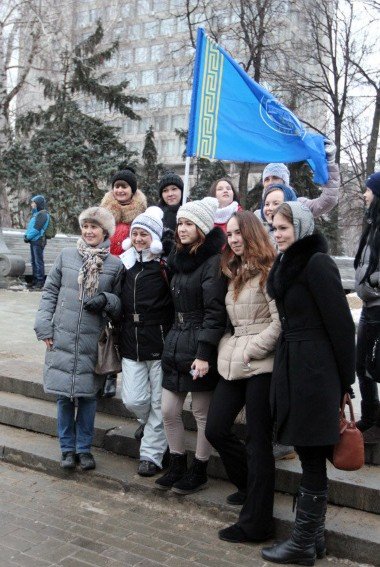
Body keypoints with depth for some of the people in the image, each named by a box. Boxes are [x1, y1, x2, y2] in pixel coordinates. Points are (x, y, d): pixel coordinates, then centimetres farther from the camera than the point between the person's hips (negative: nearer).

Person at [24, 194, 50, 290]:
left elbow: (37, 228, -19)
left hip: (38, 241, -10)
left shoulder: (43, 214, -12)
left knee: (38, 261, -6)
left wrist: (28, 236, -12)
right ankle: (35, 280, 20)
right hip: (33, 241, 10)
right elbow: (30, 226, 21)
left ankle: (40, 282, -3)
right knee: (33, 261, 13)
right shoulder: (36, 213, 19)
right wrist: (26, 235, 6)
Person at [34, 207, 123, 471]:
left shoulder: (115, 265, -1)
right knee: (64, 395, 6)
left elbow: (121, 303, 6)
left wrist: (106, 300, -15)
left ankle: (84, 448, 25)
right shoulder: (66, 256, 3)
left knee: (88, 395, 8)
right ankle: (68, 448, 23)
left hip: (92, 342, -1)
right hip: (62, 339, 1)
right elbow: (50, 293, 7)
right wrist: (45, 327, 0)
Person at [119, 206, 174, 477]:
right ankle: (147, 421, 38)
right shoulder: (126, 264, 10)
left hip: (159, 342, -5)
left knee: (158, 403, 4)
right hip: (131, 343, 5)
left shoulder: (165, 265, -8)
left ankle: (152, 454, 19)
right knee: (133, 399, 5)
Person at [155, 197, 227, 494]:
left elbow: (215, 313, -18)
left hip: (200, 347, -8)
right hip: (176, 343, 8)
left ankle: (199, 470, 23)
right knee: (169, 411, 11)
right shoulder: (180, 258, 13)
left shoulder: (213, 262, -13)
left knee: (202, 414, 7)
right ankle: (177, 465, 29)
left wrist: (204, 354, -21)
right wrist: (174, 341, 16)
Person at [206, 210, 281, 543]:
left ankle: (256, 522, 12)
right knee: (216, 429, 7)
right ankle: (251, 484, 32)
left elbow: (280, 322, -14)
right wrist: (228, 348, 6)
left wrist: (251, 350, -14)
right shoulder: (235, 273, 17)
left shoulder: (269, 271, -8)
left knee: (258, 440, 0)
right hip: (234, 363, 8)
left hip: (262, 365, -8)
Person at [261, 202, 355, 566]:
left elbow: (340, 322, -14)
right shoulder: (287, 264, 14)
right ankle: (314, 535, 28)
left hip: (314, 370, -9)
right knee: (308, 456, 15)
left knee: (311, 459, 2)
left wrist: (346, 379, -11)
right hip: (291, 367, 9)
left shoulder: (317, 263, -13)